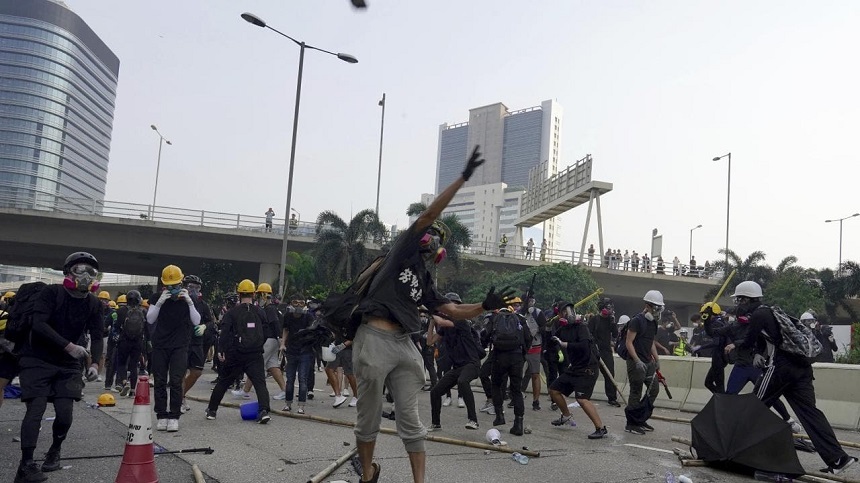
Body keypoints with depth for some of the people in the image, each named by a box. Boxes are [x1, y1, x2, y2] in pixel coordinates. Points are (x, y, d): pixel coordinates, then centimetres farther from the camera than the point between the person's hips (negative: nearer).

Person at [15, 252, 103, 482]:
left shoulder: (94, 304, 0)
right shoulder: (51, 293, -15)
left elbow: (97, 336, -2)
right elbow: (38, 324, -26)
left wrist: (94, 363, -18)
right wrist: (69, 346, -32)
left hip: (68, 364, 4)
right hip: (37, 360, -4)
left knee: (65, 412, -4)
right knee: (36, 409, -14)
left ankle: (55, 451, 24)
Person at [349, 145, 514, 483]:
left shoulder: (425, 281, 21)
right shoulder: (403, 250, 6)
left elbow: (453, 312, 18)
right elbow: (429, 214, -2)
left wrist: (485, 306, 2)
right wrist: (463, 178, -5)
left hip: (404, 346, 6)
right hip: (374, 341, -6)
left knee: (410, 421, 4)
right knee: (369, 419, 6)